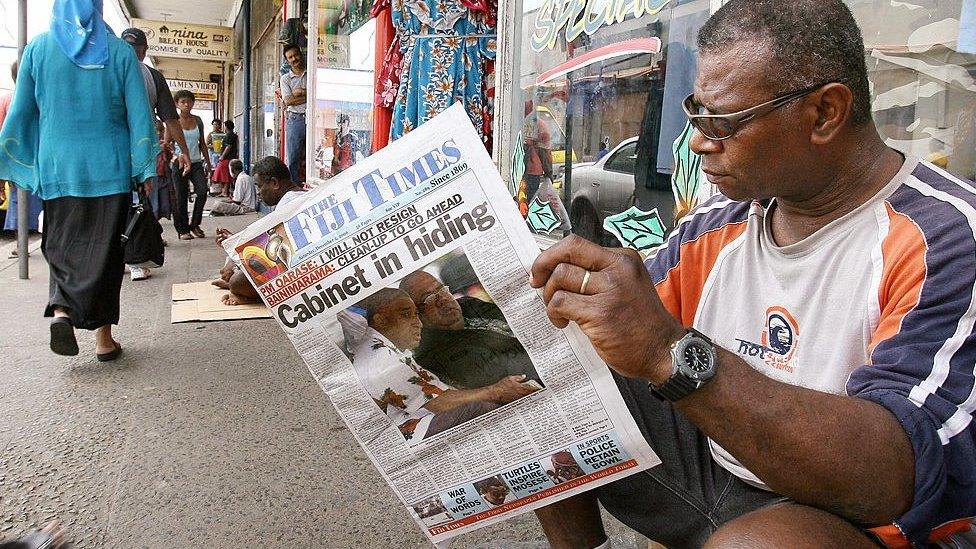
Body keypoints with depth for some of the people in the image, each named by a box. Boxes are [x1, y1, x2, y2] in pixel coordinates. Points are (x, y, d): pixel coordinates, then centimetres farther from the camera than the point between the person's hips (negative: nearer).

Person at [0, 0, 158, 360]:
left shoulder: (38, 48, 4)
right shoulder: (120, 51, 1)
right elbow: (139, 114, -2)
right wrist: (146, 168, 2)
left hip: (58, 165, 1)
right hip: (110, 167, 0)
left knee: (62, 244, 13)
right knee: (104, 247, 5)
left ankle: (61, 309, -12)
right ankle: (102, 336, 6)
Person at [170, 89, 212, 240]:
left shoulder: (197, 120, 10)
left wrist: (208, 162, 16)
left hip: (196, 162, 3)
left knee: (202, 191, -14)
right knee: (181, 198, -1)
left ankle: (195, 225, 3)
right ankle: (183, 230, 10)